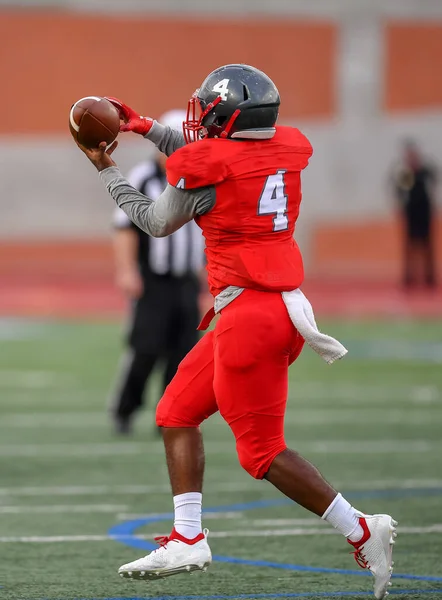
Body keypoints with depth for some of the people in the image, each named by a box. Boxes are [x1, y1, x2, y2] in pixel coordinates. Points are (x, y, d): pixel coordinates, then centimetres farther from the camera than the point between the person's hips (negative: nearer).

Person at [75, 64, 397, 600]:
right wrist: (144, 128, 30)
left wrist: (107, 171, 18)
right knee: (177, 414, 16)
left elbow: (156, 222, 6)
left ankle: (362, 533, -2)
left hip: (249, 312, -9)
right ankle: (187, 540, 14)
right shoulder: (287, 151, 7)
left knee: (262, 450, -1)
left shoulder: (205, 169, -13)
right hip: (283, 304, 9)